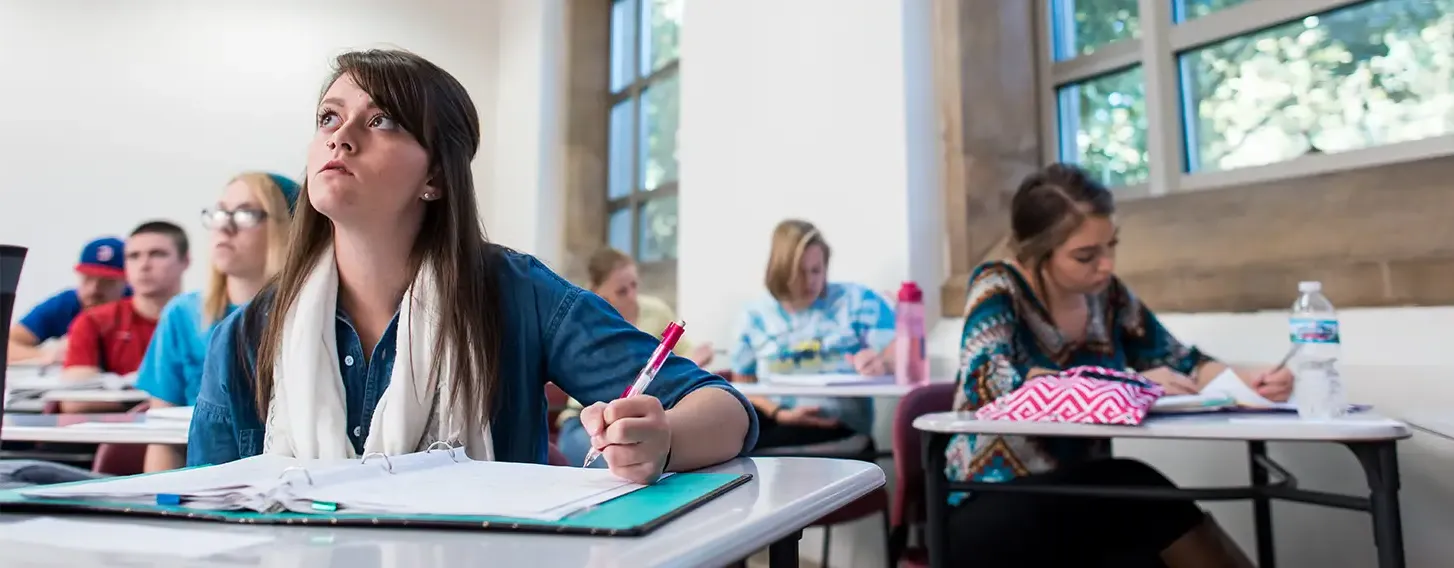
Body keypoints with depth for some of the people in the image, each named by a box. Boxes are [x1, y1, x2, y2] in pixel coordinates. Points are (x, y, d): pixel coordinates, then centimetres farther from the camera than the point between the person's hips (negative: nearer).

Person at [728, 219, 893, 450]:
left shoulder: (857, 300, 4)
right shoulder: (757, 315, 9)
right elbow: (743, 385, 9)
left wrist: (882, 365, -28)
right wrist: (779, 413, -10)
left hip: (839, 425, -2)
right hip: (778, 420, 3)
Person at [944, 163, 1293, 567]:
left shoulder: (1109, 296, 3)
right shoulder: (997, 288, -12)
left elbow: (1180, 363, 14)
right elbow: (994, 387, -28)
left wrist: (1243, 380, -8)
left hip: (1081, 506, 5)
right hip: (993, 515, -4)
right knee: (1135, 485, -27)